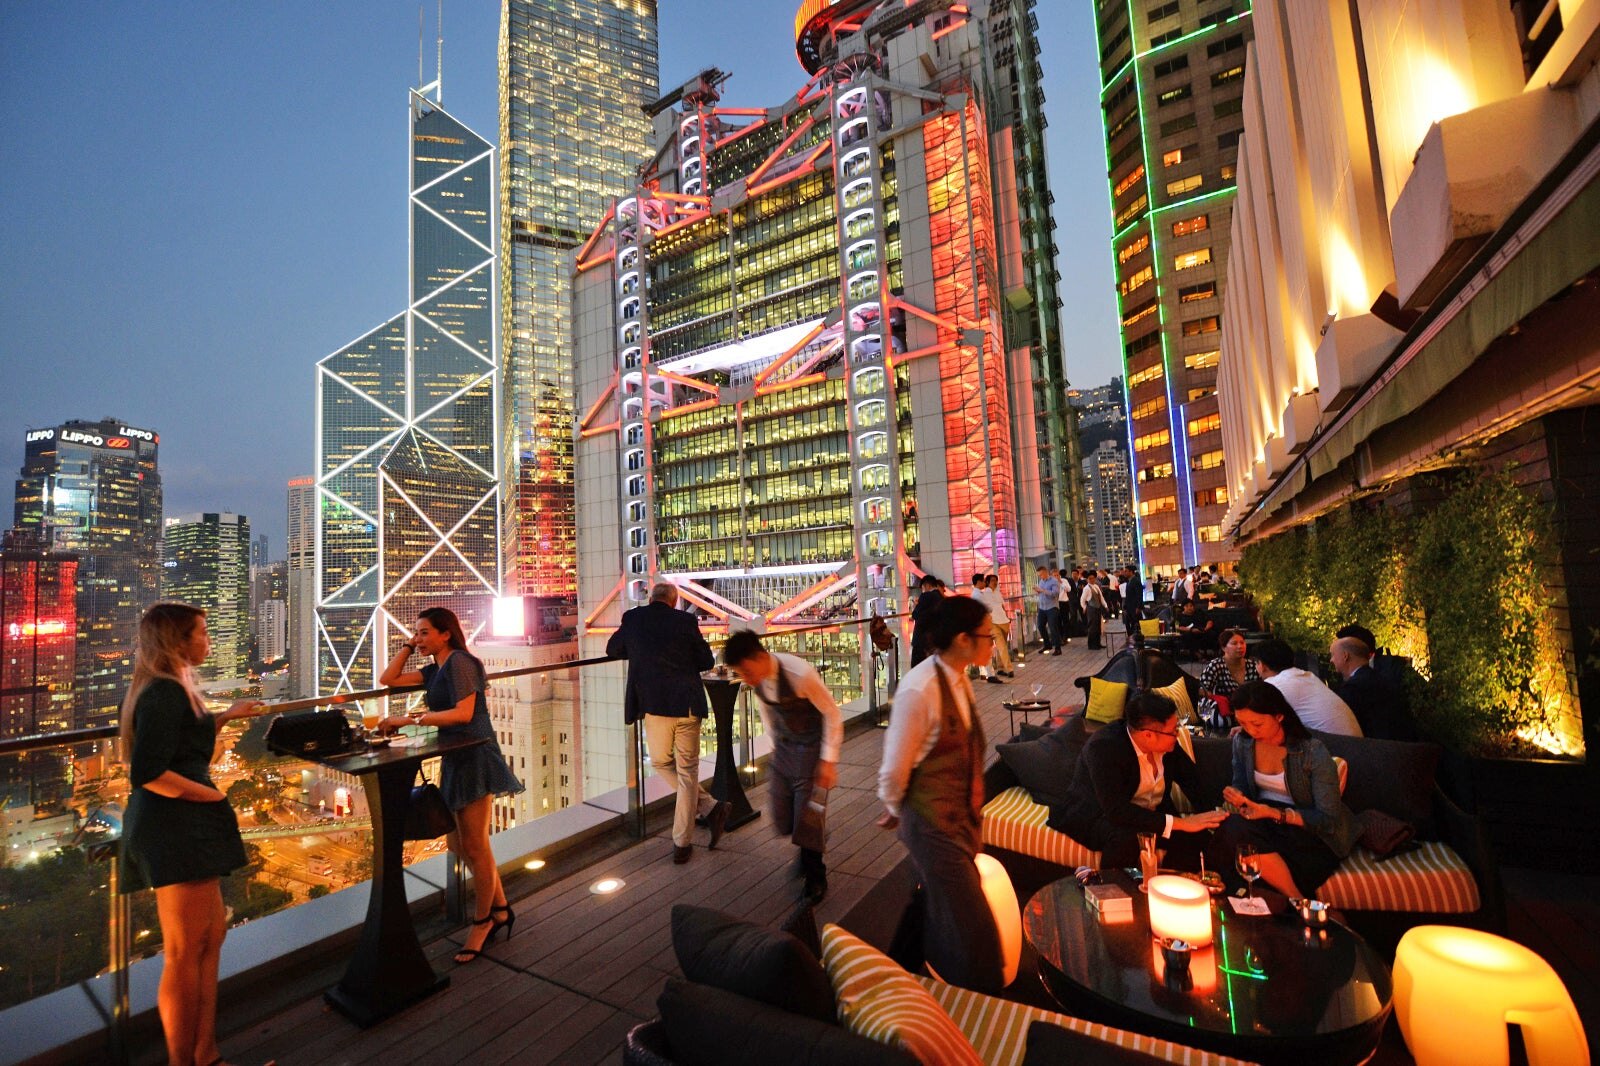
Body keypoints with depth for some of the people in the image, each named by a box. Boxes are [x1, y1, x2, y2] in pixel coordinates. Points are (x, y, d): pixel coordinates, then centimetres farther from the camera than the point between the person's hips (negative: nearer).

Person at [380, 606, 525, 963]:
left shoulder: (459, 662, -14)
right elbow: (388, 679, 18)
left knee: (475, 847, 2)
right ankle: (500, 909, 29)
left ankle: (483, 921, 20)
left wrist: (410, 719, -23)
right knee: (462, 846, 15)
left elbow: (464, 712, -23)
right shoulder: (436, 669, 14)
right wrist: (407, 646, 12)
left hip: (474, 759, -10)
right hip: (454, 760, 10)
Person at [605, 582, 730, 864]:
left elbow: (613, 650, 19)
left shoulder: (632, 618, 3)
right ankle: (681, 845, 14)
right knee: (687, 770, 13)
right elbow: (707, 661, 6)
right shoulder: (686, 621, 0)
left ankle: (709, 807, 14)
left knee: (661, 762, 23)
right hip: (687, 705, 0)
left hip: (654, 706, 0)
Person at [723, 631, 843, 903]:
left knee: (806, 816, -1)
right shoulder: (755, 677, -13)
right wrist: (775, 743, 11)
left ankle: (815, 879, 26)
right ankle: (807, 848, 41)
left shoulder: (800, 674, -31)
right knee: (780, 819, 9)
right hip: (783, 746, 6)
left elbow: (832, 714, -19)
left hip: (812, 746, -5)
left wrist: (829, 760, -16)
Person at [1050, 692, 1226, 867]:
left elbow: (1193, 781, 6)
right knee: (1124, 839, -36)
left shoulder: (1167, 744, -9)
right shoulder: (1103, 747, -30)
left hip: (1150, 813, 6)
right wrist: (1180, 823, -35)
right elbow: (1116, 811, -35)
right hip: (1097, 813, -6)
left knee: (1192, 837, -19)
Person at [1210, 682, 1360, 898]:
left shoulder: (1312, 752, -16)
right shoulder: (1242, 742, -2)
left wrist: (1274, 813, -27)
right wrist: (1235, 794, -13)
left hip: (1310, 830, -5)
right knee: (1234, 827, -34)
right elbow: (1242, 785, 13)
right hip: (1263, 817, 5)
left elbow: (1328, 819, -13)